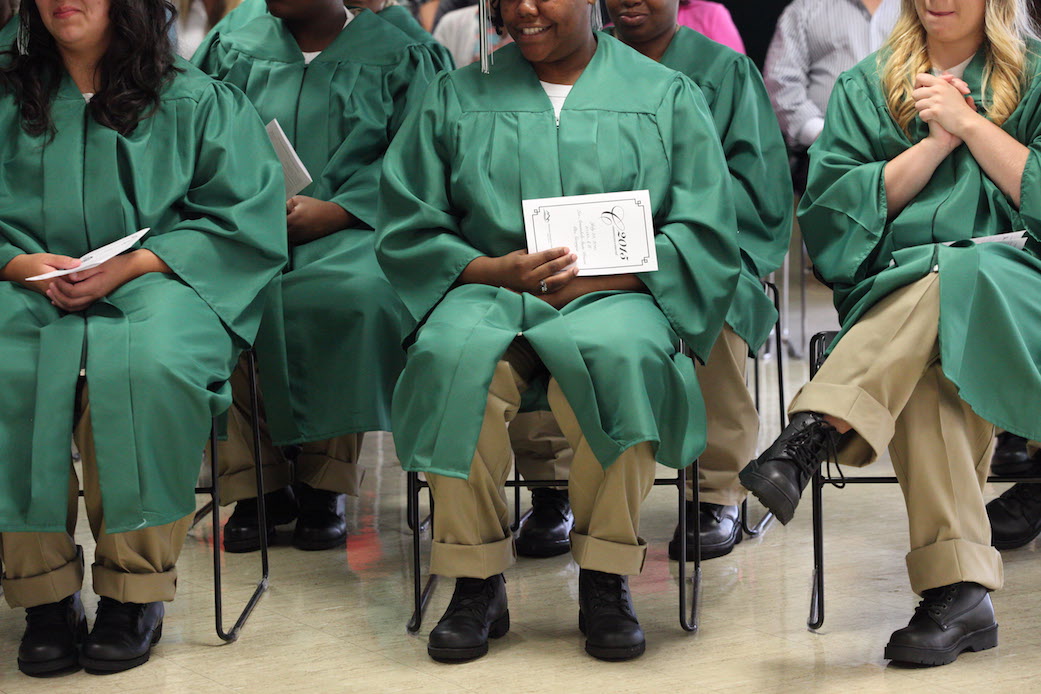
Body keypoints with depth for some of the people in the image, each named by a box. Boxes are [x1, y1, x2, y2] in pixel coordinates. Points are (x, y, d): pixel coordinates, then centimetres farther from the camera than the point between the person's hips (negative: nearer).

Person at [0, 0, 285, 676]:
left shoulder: (198, 101, 10)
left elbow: (245, 222, 0)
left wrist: (128, 267, -12)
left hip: (156, 284, -2)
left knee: (144, 365, -36)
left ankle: (134, 593, -24)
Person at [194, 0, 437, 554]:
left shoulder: (397, 56, 9)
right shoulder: (233, 51, 18)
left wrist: (335, 210, -15)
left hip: (349, 230, -2)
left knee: (356, 293, -37)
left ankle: (326, 484, -22)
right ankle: (256, 483, -20)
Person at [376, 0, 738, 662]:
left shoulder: (667, 95, 13)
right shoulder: (455, 98, 17)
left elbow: (704, 234, 5)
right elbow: (409, 231, 12)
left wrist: (590, 279, -9)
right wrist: (497, 271, -8)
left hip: (615, 297, -1)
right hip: (487, 292, 1)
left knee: (620, 356, -38)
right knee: (454, 358, -35)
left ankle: (605, 581, -22)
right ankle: (477, 583, -22)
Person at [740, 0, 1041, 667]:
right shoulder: (865, 86, 21)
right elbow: (840, 203, 7)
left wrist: (969, 124, -3)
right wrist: (936, 141, -1)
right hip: (894, 297, 1)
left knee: (943, 286, -38)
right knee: (922, 374, -35)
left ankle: (811, 435, -48)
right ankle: (960, 593, -42)